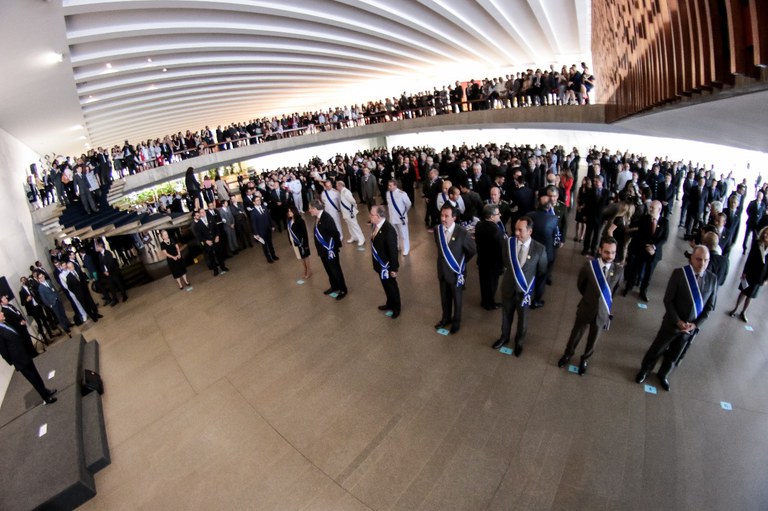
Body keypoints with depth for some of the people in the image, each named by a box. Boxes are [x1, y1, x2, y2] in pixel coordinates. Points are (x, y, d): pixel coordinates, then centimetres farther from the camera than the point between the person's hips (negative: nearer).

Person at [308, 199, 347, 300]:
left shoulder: (326, 218, -26)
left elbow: (335, 233, -23)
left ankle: (343, 290, 23)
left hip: (330, 250, -8)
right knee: (328, 269, 22)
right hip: (323, 249, 8)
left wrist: (337, 246, -12)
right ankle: (334, 286, 41)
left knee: (335, 270, 7)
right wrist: (319, 248, 9)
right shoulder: (318, 217, 0)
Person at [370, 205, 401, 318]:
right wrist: (374, 260, 15)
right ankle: (390, 304, 49)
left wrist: (393, 269, -17)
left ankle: (396, 308, 39)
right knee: (386, 285, 26)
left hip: (387, 265, -7)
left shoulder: (389, 230, -31)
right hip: (379, 263, 7)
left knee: (391, 286, 16)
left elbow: (393, 251, -24)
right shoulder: (374, 224, -7)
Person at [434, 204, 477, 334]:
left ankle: (456, 321, 38)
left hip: (456, 272, -4)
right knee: (444, 297, 21)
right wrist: (443, 261, 9)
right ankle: (446, 318, 44)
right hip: (442, 271, 4)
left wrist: (462, 262, 4)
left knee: (457, 298, 17)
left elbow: (473, 250, -7)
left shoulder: (462, 233, -23)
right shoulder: (437, 230, -9)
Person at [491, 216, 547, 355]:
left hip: (525, 290, -1)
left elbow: (542, 272, -3)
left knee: (522, 319, 20)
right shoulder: (507, 243, -14)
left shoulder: (539, 249, -20)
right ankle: (504, 337, 47)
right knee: (506, 316, 22)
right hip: (508, 288, 2)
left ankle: (519, 342, 45)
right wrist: (510, 275, 8)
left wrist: (529, 280, 7)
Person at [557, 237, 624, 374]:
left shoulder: (619, 270, -17)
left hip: (602, 312, 1)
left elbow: (615, 290, 4)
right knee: (576, 334, 20)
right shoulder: (589, 266, -22)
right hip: (585, 309, -1)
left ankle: (584, 359, 48)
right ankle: (568, 354, 47)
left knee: (592, 339, 21)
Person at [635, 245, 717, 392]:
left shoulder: (712, 279, -8)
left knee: (674, 355, 21)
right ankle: (644, 370, 37)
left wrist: (695, 324, -11)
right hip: (672, 323, -3)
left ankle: (663, 374, 45)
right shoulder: (679, 273, -18)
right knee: (656, 350, 13)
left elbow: (710, 306, -1)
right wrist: (678, 321, -18)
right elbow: (668, 300, -14)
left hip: (691, 327, 3)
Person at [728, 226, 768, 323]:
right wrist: (744, 272, -4)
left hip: (760, 277, 0)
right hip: (750, 273, 0)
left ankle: (743, 312, 28)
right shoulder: (756, 243, -10)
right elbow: (749, 258, -3)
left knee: (750, 295, 13)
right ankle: (735, 309, 27)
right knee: (743, 292, 13)